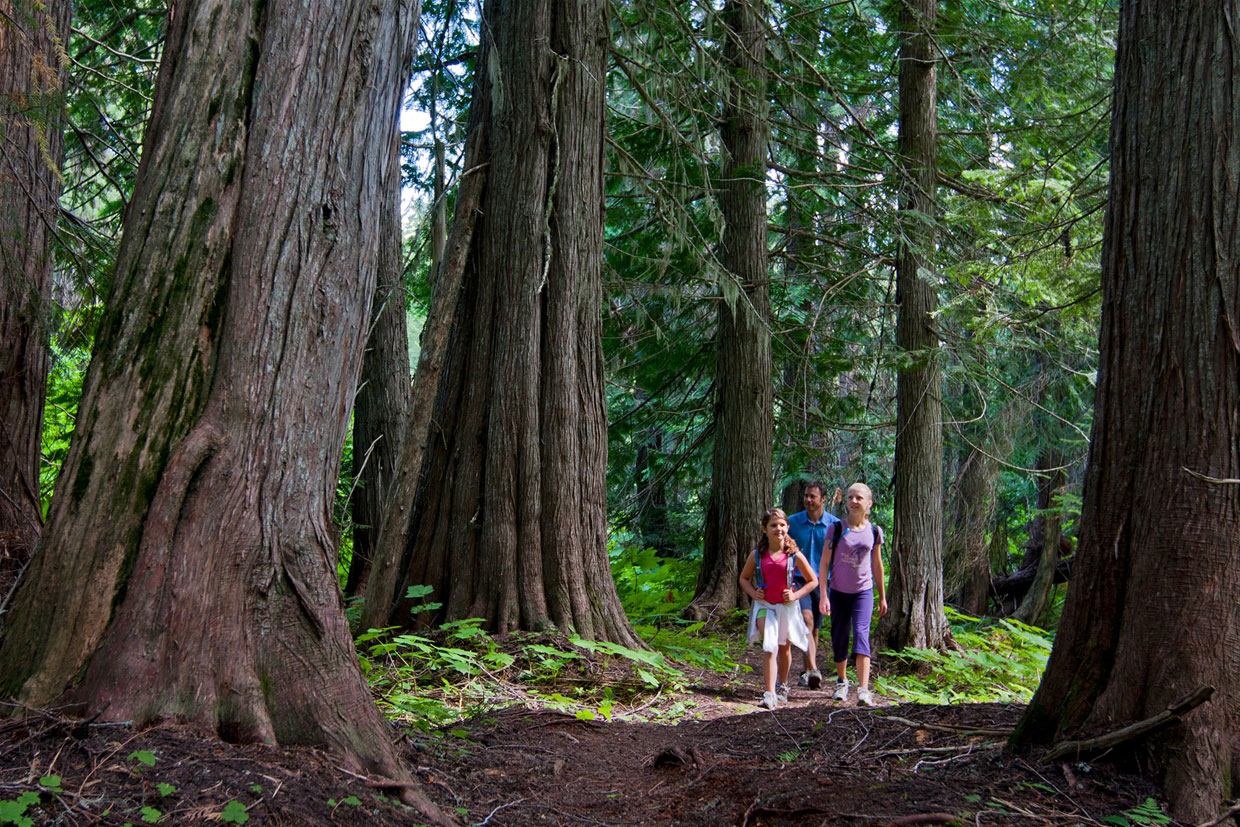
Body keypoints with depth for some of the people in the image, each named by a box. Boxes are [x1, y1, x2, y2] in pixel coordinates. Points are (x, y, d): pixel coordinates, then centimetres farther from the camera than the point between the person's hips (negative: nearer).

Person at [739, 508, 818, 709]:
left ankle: (782, 686, 39)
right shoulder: (757, 555, -4)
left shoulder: (795, 555, -7)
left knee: (784, 649, 17)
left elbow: (813, 581, 2)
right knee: (769, 648, -16)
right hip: (765, 606, -1)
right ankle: (769, 693, -18)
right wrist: (753, 593, -5)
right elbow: (744, 578, 12)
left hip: (787, 607, 1)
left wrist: (796, 595, -9)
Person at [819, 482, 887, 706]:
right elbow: (824, 563, -5)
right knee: (839, 638, 8)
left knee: (861, 633, -16)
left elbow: (877, 565, 12)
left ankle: (864, 690, -22)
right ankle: (842, 681, 32)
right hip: (839, 592, 0)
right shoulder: (837, 529, -6)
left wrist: (882, 597, 16)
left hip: (863, 591, 0)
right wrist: (823, 595, -10)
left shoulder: (874, 531, 1)